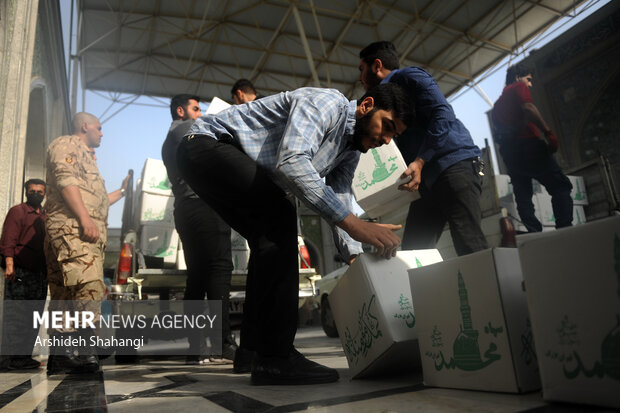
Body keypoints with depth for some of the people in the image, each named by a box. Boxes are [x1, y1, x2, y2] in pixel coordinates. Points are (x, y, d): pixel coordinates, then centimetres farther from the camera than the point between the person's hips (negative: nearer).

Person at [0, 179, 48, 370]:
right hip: (19, 271, -6)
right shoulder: (17, 211, 2)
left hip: (40, 273, 7)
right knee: (16, 315, -6)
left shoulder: (45, 216, 21)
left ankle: (25, 355, 12)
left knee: (33, 317, 7)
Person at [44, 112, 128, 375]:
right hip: (72, 227, -10)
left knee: (65, 295, 5)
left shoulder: (86, 156, 35)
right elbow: (65, 181, -11)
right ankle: (83, 352, -27)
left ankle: (60, 358, 6)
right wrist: (85, 219, -22)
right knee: (87, 286, -23)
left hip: (90, 233, 10)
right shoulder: (66, 144, 7)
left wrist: (122, 191, 40)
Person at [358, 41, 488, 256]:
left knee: (469, 246, -19)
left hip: (454, 163, -9)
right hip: (426, 179, 9)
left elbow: (442, 113, -14)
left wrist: (419, 162, -21)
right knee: (412, 253, 1)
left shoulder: (410, 77, 2)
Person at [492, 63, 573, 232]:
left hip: (508, 152, 7)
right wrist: (548, 132, -17)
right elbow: (528, 107, -12)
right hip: (528, 143, -7)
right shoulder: (518, 87, 8)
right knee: (561, 186, -6)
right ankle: (565, 228, -21)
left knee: (523, 197, 3)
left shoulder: (498, 103, 28)